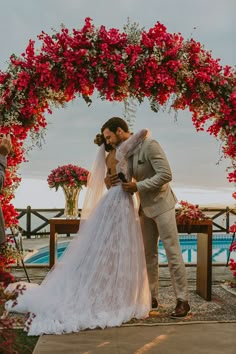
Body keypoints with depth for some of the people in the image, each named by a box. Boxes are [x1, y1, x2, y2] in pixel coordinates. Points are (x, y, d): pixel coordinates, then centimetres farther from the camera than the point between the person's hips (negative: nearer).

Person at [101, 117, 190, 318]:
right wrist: (110, 182, -9)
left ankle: (182, 301, 4)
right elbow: (124, 180, 13)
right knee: (148, 254, 10)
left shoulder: (149, 145, -17)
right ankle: (152, 297, 20)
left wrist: (138, 186, -24)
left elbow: (166, 174, -23)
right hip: (145, 207, 8)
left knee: (172, 252, -3)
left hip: (161, 205, -8)